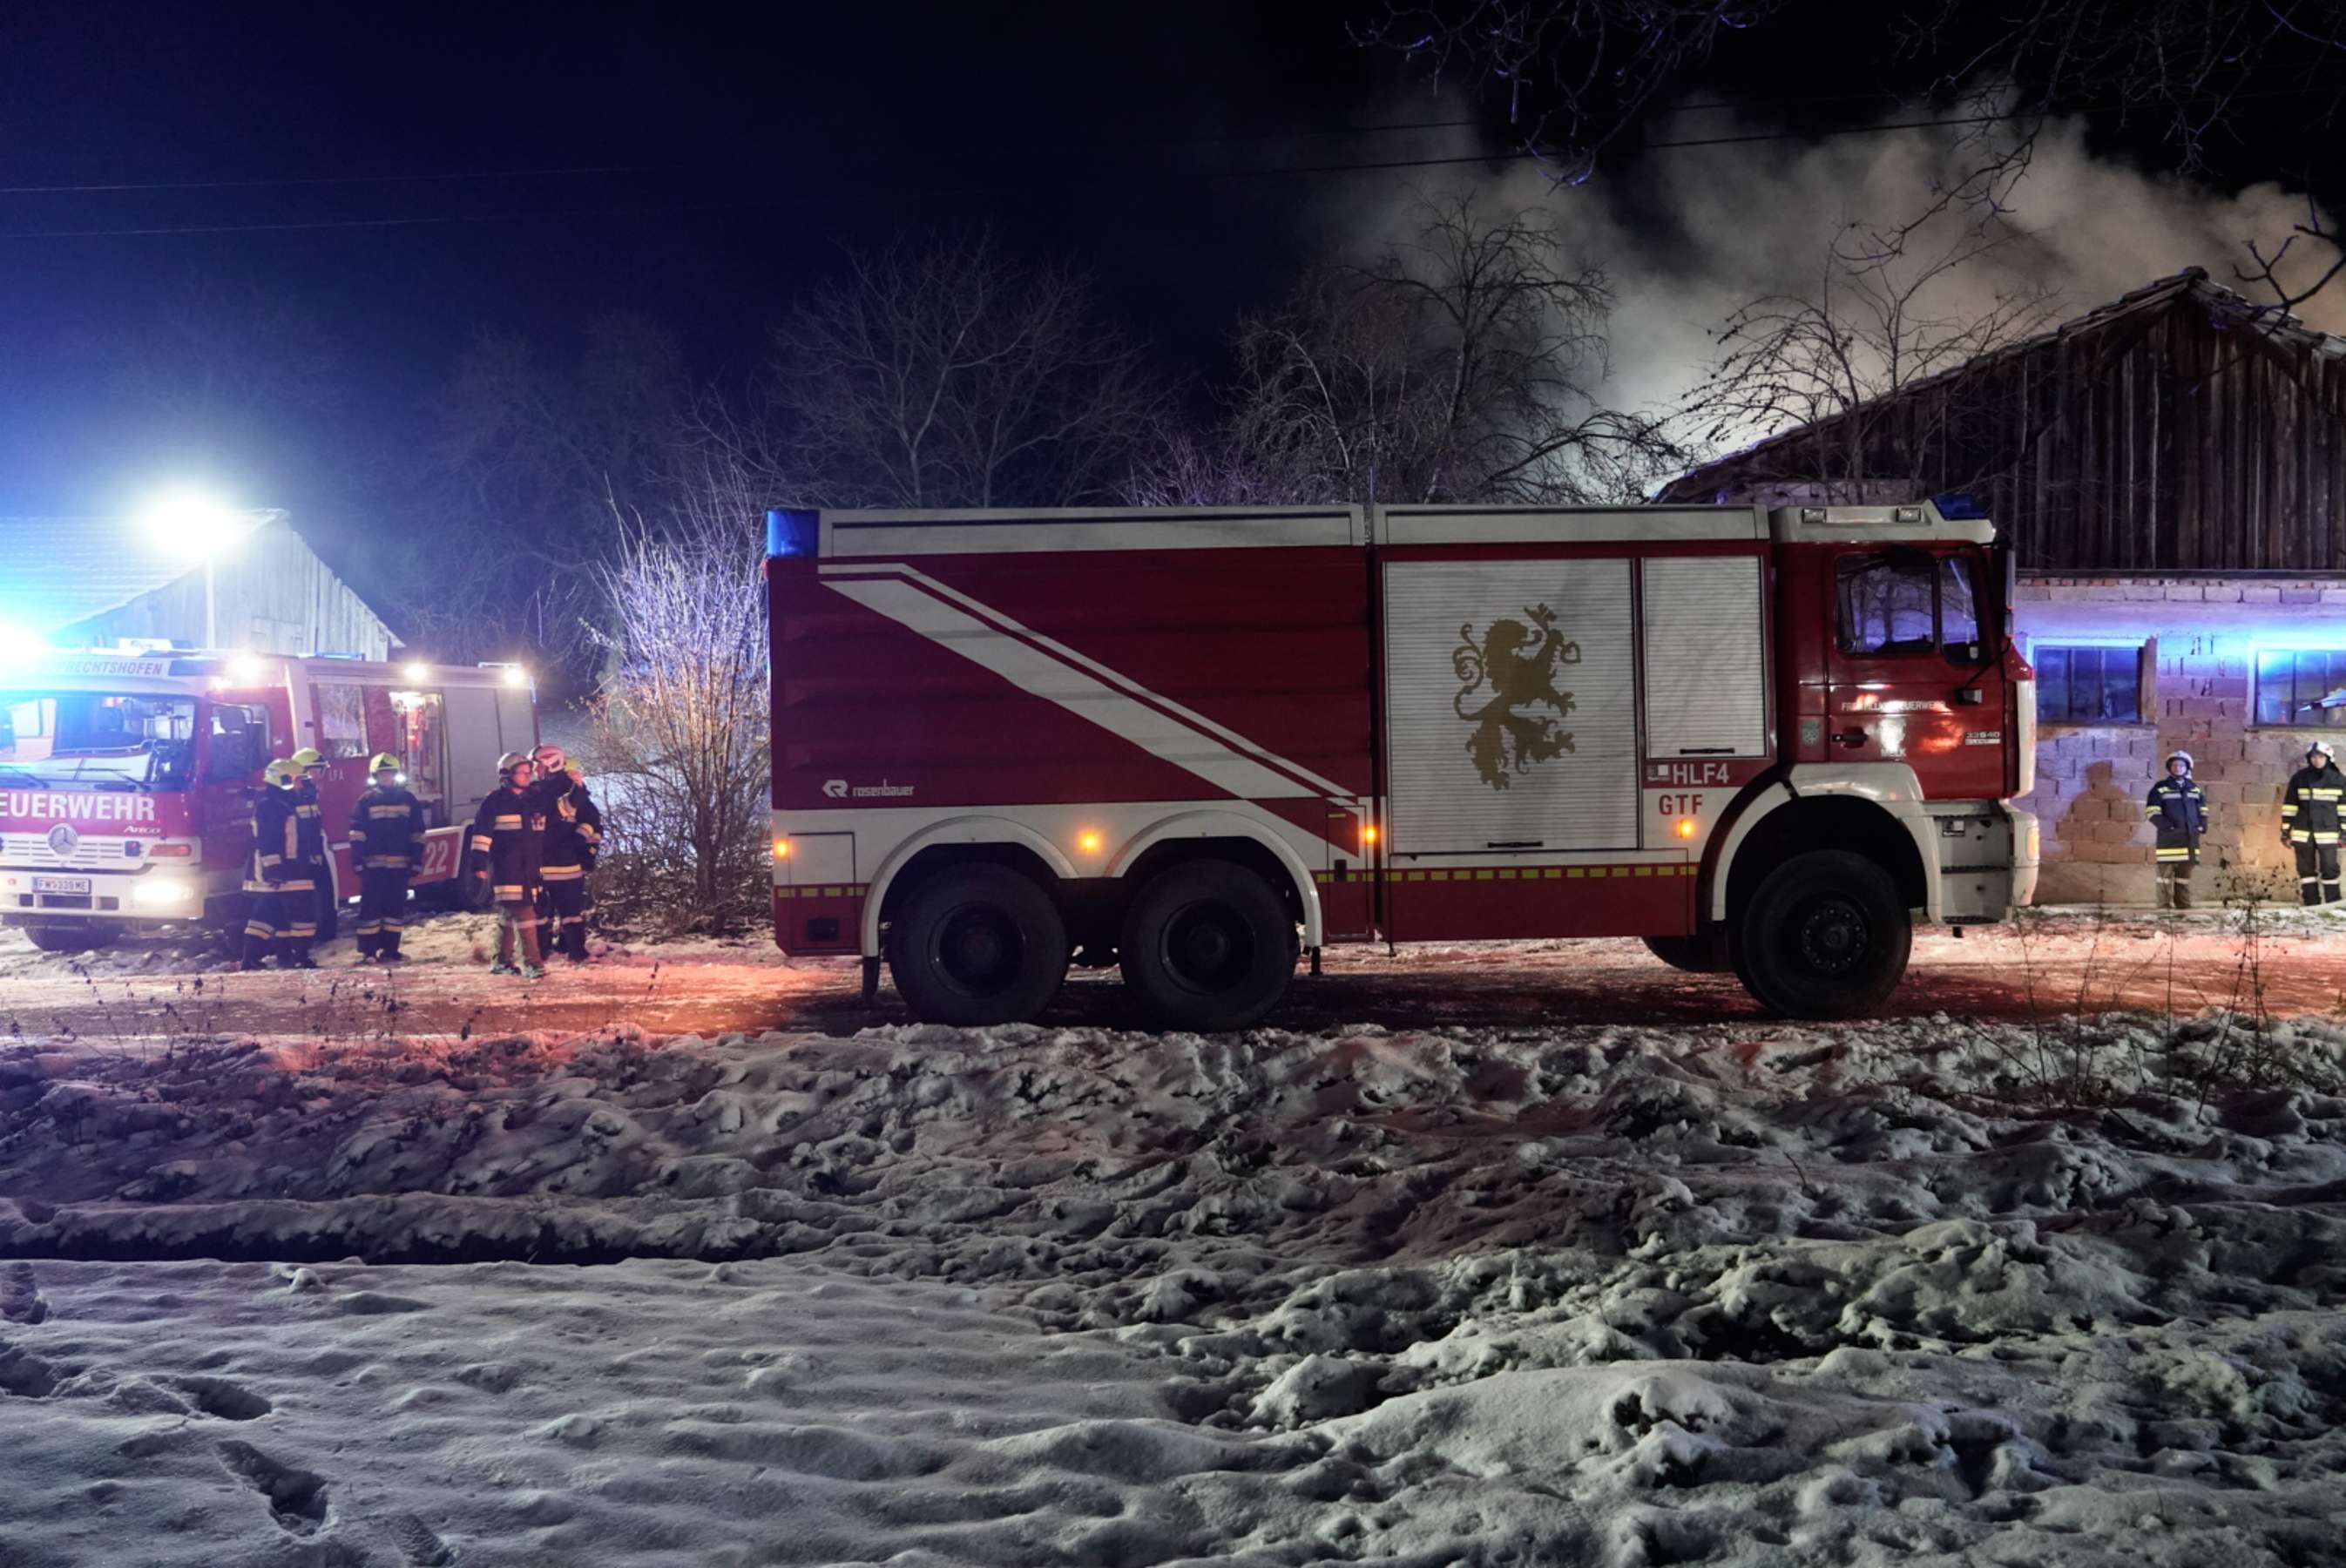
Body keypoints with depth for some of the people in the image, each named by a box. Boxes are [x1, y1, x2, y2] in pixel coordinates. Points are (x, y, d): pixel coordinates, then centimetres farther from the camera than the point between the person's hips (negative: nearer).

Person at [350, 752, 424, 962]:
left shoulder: (408, 800, 10)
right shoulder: (366, 801, 3)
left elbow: (417, 834, 10)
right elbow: (357, 834, 0)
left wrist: (416, 861, 4)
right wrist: (358, 862, -7)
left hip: (400, 864, 3)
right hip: (373, 864, -2)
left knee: (396, 907, 5)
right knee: (370, 906, -2)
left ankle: (390, 949, 11)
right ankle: (367, 950, 2)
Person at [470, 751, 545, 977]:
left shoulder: (534, 799, 13)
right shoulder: (496, 801, -5)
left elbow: (544, 832, 22)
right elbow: (481, 833, -9)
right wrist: (479, 863, -14)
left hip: (530, 867, 6)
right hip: (506, 867, -6)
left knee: (509, 914, 13)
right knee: (523, 913, -14)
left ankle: (503, 962, 20)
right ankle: (531, 962, -16)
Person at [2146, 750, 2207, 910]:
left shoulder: (2195, 789, 16)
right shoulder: (2160, 789, -1)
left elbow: (2203, 810, 25)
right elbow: (2152, 812, -6)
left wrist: (2202, 825, 7)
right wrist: (2167, 826, -15)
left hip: (2190, 839, 5)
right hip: (2168, 839, -5)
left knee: (2185, 873, 10)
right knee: (2166, 872, -7)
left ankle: (2183, 904, 16)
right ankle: (2165, 905, -6)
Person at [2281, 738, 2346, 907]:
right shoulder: (2299, 778, 1)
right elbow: (2289, 807, 4)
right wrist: (2286, 831, 3)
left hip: (2327, 833, -1)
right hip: (2302, 833, 1)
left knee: (2330, 868, -1)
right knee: (2306, 868, 6)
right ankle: (2311, 904, 12)